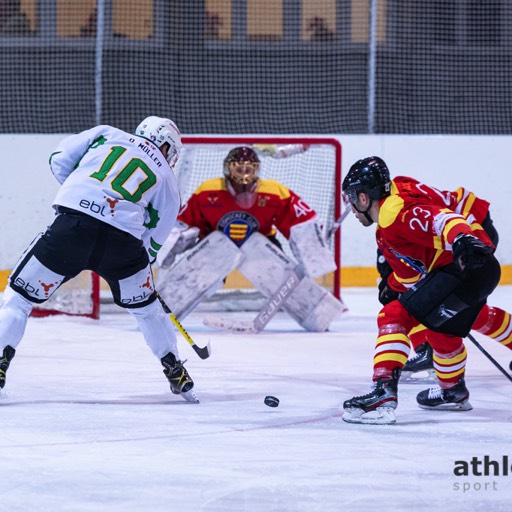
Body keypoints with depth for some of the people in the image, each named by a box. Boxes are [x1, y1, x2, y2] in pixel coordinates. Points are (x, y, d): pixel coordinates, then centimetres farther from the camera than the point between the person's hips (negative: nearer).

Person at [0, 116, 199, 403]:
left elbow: (60, 159, 15)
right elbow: (155, 238, 20)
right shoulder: (166, 178, 21)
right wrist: (142, 264, 36)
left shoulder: (106, 134, 21)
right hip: (122, 240, 1)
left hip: (72, 228, -1)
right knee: (145, 306, 27)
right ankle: (176, 373, 33)